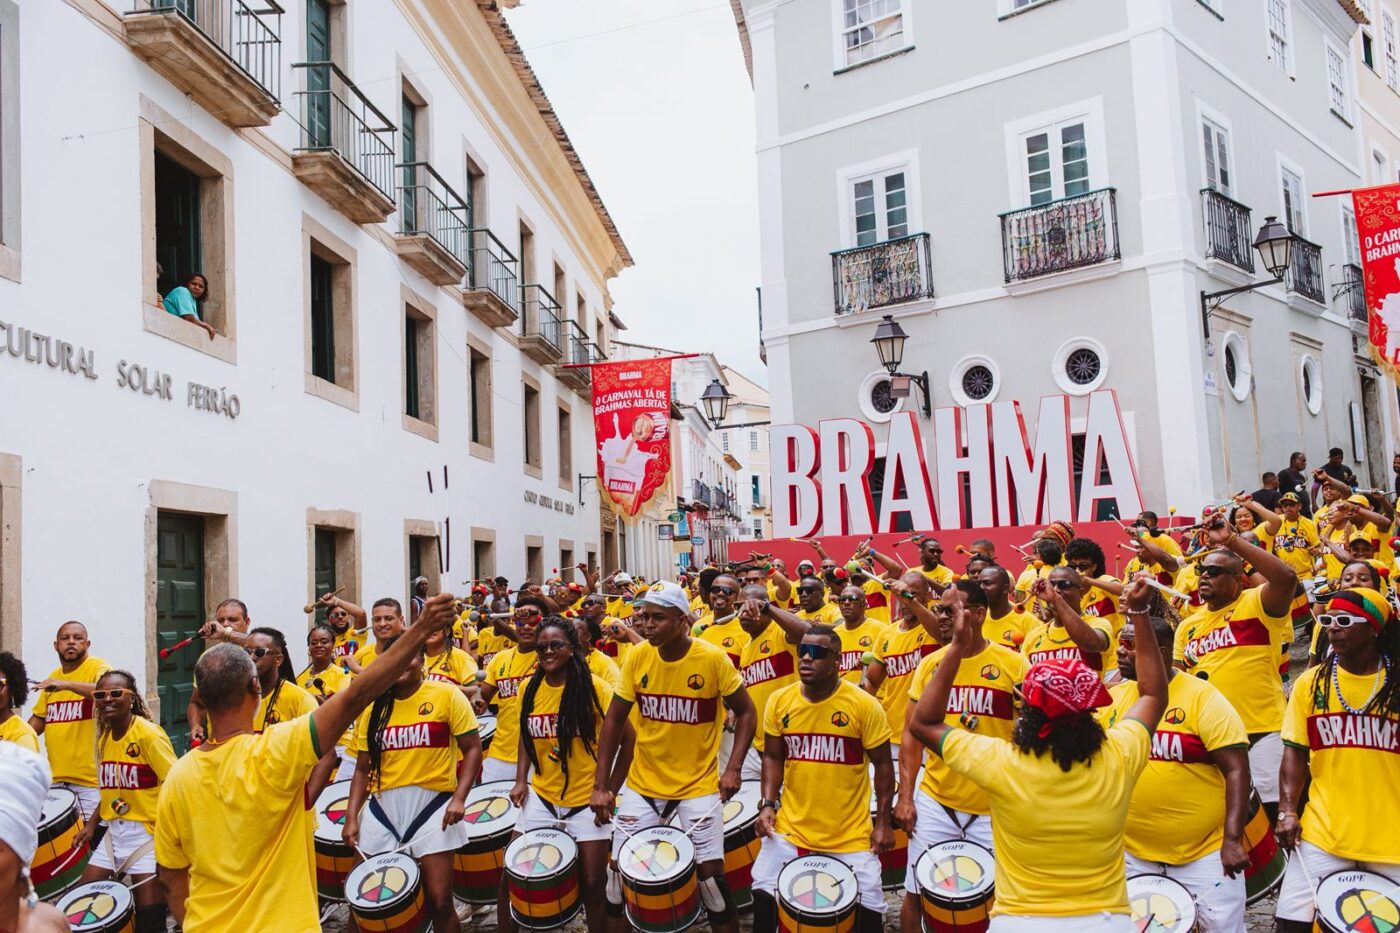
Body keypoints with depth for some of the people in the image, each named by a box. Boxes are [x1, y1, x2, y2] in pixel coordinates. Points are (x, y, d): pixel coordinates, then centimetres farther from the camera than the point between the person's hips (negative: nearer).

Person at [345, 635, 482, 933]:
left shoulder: (446, 695, -3)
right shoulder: (373, 707, 8)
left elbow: (473, 748, -3)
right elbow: (363, 768, 12)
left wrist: (459, 798, -13)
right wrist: (352, 816, 2)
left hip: (432, 804, -3)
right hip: (381, 807, 4)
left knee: (439, 901, -5)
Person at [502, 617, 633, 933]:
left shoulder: (594, 688, -14)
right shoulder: (532, 689, 0)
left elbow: (628, 738, -9)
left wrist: (611, 791, -10)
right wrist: (521, 781, 2)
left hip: (587, 801, -4)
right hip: (541, 797, 4)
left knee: (593, 883, 3)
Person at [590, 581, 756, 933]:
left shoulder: (713, 659, -14)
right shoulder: (637, 657, -7)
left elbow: (746, 712, -2)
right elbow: (613, 720, 1)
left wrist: (733, 768, -12)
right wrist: (601, 785, -1)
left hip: (698, 786, -2)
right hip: (642, 785, 3)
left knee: (711, 873, -4)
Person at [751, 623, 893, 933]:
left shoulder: (864, 705, -13)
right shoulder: (779, 701, -4)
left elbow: (882, 765, -5)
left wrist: (883, 822, -5)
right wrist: (768, 804, -3)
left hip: (851, 832, -2)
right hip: (791, 826, 3)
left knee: (868, 905, 2)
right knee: (764, 892, 2)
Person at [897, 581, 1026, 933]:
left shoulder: (1013, 664, -6)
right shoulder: (930, 664, 3)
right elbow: (911, 732, 6)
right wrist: (905, 796, 1)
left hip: (995, 807, -2)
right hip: (934, 802, 2)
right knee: (917, 895, 7)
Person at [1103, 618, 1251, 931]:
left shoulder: (1202, 698, -11)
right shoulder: (1112, 698, 2)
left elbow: (1237, 769, -13)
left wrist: (1232, 839, -19)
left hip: (1205, 852, -4)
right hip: (1132, 854, 4)